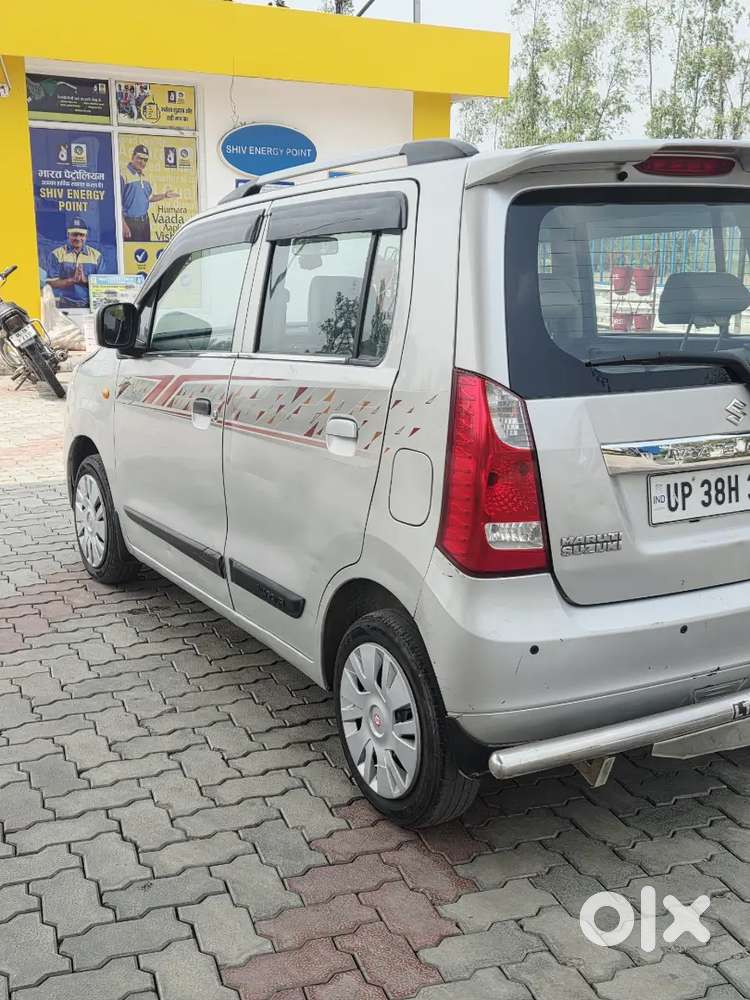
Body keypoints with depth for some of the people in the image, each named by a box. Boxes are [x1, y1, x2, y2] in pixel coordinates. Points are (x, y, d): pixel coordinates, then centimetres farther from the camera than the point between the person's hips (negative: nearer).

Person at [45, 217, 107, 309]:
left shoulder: (96, 255, 12)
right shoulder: (55, 255, 8)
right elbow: (51, 283, 0)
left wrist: (85, 280, -11)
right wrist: (72, 280, -13)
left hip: (89, 305, 1)